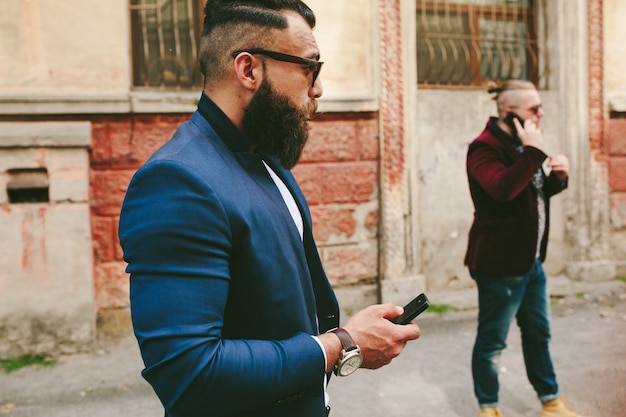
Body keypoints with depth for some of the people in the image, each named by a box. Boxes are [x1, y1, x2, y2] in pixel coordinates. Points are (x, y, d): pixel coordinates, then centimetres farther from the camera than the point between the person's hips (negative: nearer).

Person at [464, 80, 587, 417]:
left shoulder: (521, 144, 13)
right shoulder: (485, 147, -18)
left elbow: (536, 192, 23)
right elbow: (503, 189, -36)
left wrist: (557, 176, 3)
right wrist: (533, 151, -28)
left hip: (530, 258, 9)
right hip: (499, 262, -9)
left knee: (538, 333, 19)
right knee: (492, 340, 4)